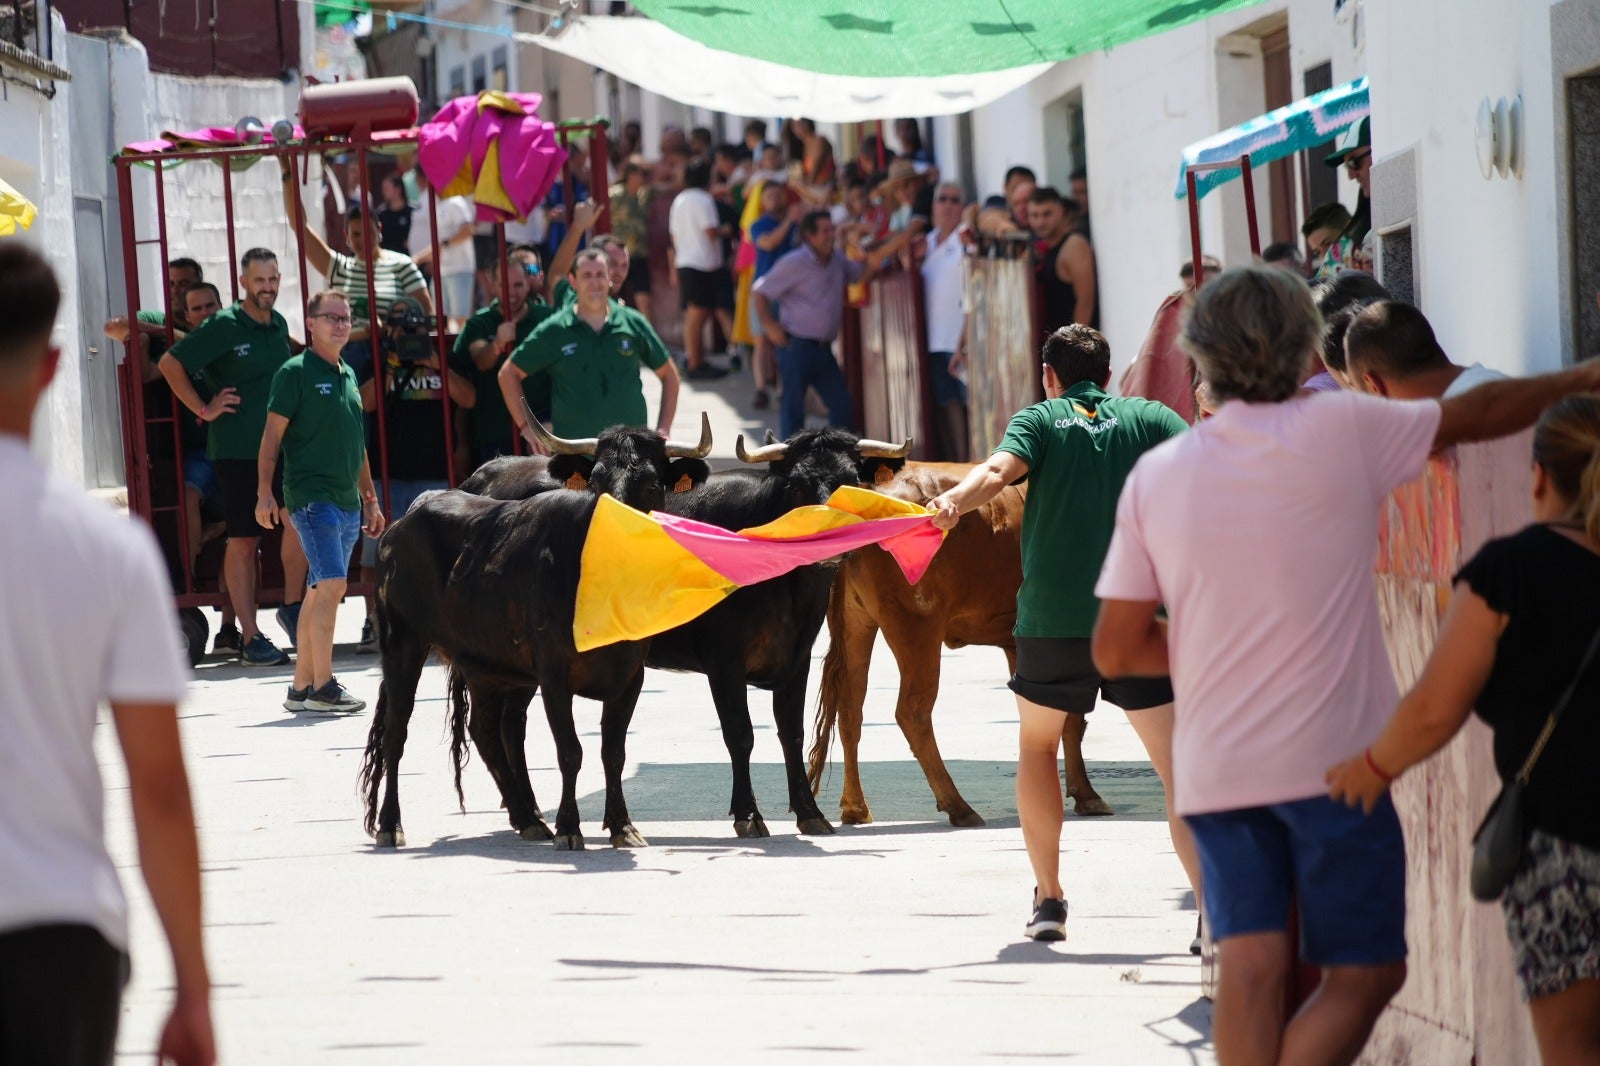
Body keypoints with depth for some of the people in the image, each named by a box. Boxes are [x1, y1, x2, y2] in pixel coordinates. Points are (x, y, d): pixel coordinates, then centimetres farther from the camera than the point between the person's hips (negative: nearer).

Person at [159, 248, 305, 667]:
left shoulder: (279, 325, 11)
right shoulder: (223, 326, -8)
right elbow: (170, 364, -10)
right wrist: (203, 410, -10)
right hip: (236, 449, -5)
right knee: (243, 540, -1)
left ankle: (291, 605, 8)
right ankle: (250, 637, 2)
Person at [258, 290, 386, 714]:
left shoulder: (348, 375, 17)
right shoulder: (296, 372, -5)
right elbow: (273, 433, -7)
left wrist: (370, 499, 23)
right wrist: (264, 492, -14)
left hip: (347, 501, 8)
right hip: (311, 496, -7)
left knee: (319, 592, 9)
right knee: (332, 585, -15)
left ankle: (301, 686, 14)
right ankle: (322, 685, -13)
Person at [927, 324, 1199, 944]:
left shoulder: (1040, 420, 9)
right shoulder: (1148, 419, 12)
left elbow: (999, 470, -13)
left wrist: (954, 501, -29)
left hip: (1052, 620, 0)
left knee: (1037, 745, 24)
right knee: (1178, 769, 0)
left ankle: (1048, 898, 21)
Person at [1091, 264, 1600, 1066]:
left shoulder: (1155, 477, 4)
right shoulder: (1339, 432, -5)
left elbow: (1116, 651, 5)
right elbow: (1479, 414, 11)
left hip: (1214, 771, 4)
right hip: (1328, 759, -4)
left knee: (1251, 968, 3)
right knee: (1364, 972, 2)